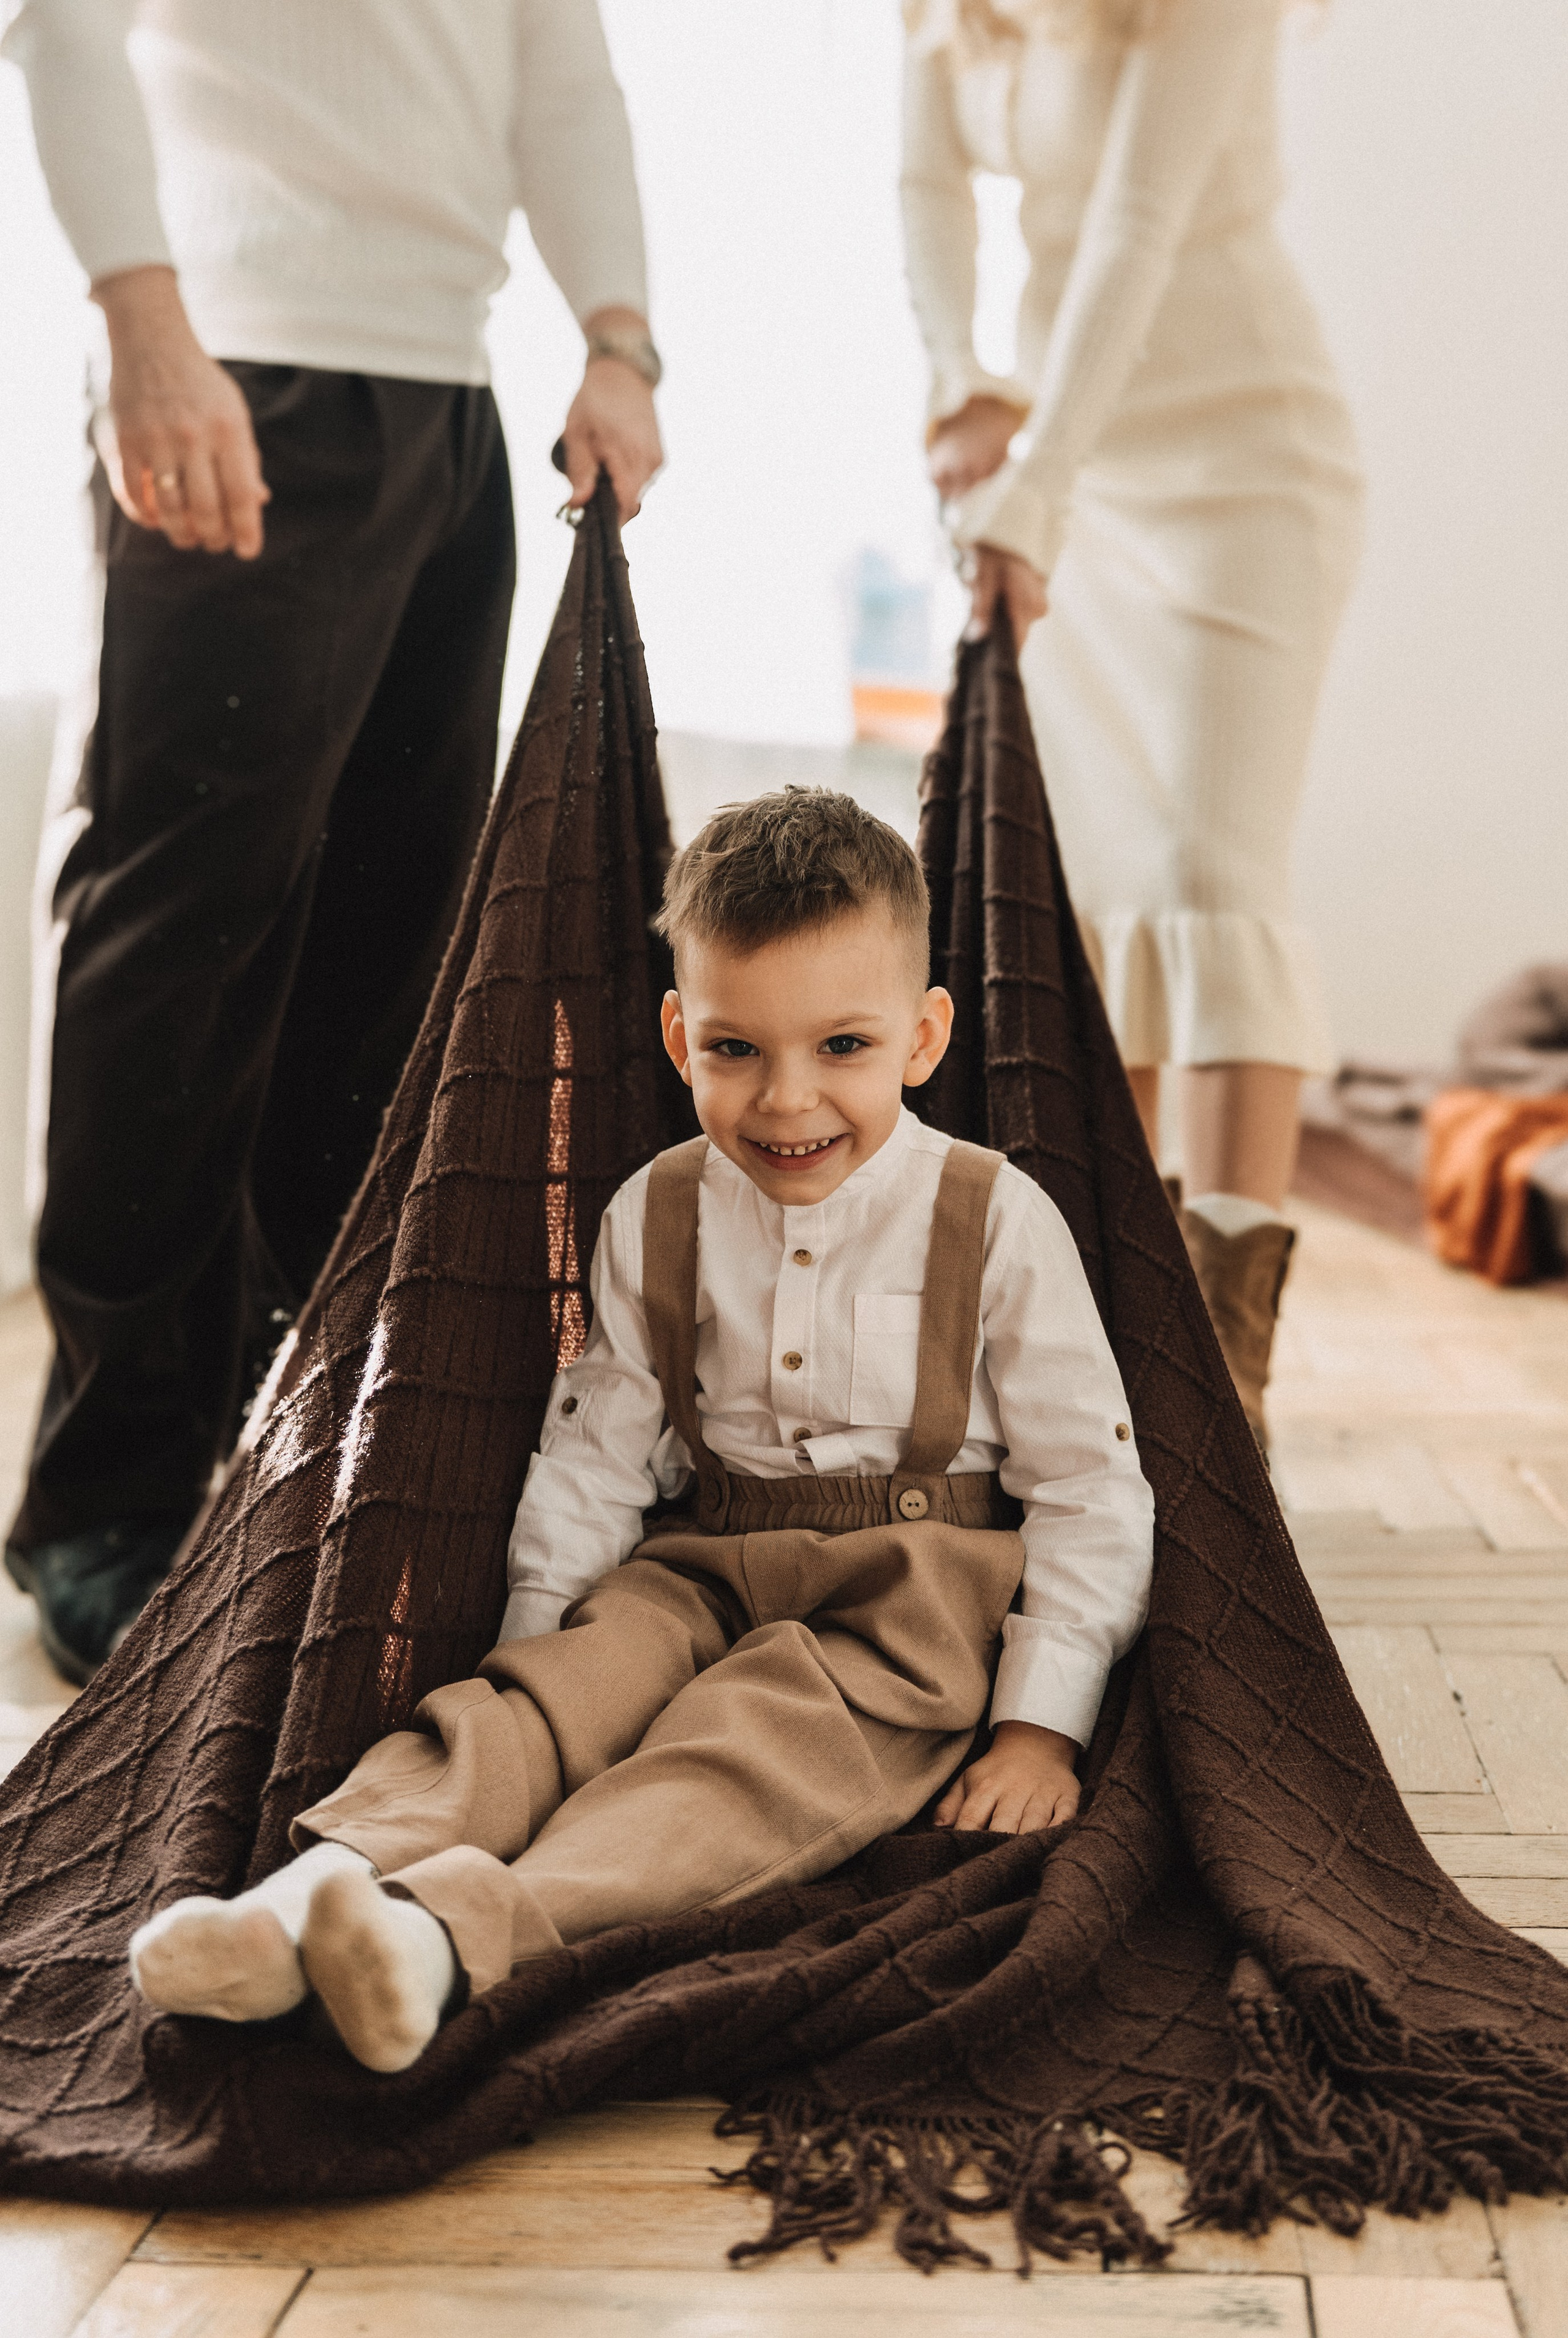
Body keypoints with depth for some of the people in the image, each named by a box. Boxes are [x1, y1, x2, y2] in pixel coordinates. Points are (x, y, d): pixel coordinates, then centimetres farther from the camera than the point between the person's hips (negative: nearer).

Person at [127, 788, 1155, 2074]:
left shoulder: (997, 1221, -6)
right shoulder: (651, 1220, 4)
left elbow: (1093, 1487, -3)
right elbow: (593, 1452, 12)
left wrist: (1044, 1723, -8)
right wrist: (532, 1640, 3)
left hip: (918, 1588, -4)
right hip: (706, 1563, 4)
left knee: (764, 1741, -32)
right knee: (569, 1681, -25)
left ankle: (462, 1926, -53)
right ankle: (316, 1889, -44)